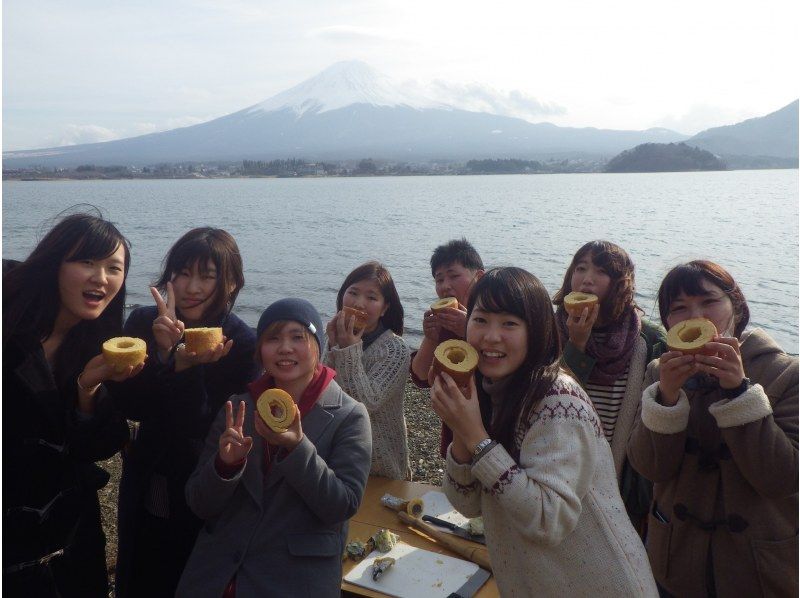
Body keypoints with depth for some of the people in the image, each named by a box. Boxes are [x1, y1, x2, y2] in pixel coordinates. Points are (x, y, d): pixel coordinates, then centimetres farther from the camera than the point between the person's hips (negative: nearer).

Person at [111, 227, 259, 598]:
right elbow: (127, 406, -14)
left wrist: (186, 366, -36)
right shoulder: (143, 323, -9)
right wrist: (163, 354, -30)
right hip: (144, 490, 3)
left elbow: (205, 427, -21)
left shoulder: (243, 345, -19)